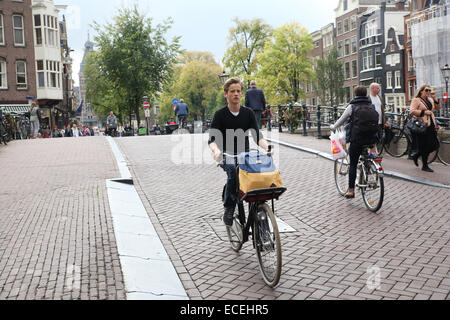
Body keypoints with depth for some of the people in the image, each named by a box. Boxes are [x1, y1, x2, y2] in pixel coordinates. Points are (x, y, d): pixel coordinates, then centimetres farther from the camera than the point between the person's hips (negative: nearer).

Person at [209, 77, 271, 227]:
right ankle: (229, 209, -20)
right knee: (233, 171, -34)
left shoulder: (248, 113, 5)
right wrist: (216, 150, -34)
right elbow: (212, 139, -11)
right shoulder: (220, 115, -3)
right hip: (227, 156, -3)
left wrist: (267, 146, -23)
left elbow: (257, 135, -1)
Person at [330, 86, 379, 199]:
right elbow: (378, 120, 18)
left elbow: (341, 121, 7)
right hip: (372, 138, 3)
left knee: (353, 164, 4)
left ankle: (351, 190, 3)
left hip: (356, 139, -3)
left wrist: (333, 127, 26)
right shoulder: (372, 106, 8)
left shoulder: (352, 107, 0)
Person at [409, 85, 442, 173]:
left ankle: (416, 156, 23)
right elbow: (412, 111, -15)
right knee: (424, 146, -3)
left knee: (435, 145, 6)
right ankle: (425, 166, 9)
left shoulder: (430, 100, 19)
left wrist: (435, 98, 2)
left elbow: (438, 107, 13)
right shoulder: (416, 100, -4)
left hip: (431, 125, 7)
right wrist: (424, 112, -19)